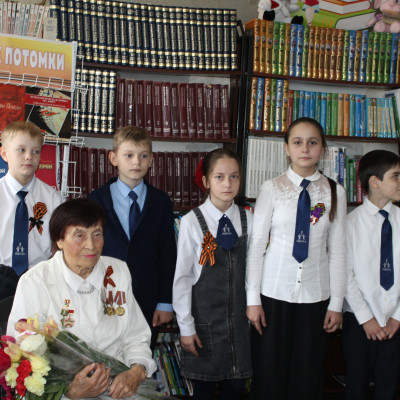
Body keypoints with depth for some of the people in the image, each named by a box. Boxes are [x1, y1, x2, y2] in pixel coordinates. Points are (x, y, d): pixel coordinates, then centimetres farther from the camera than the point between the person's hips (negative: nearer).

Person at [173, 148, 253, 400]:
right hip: (204, 315, -2)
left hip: (238, 315, 3)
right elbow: (182, 276, -6)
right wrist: (185, 326, -6)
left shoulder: (247, 220, 0)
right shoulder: (192, 221, -9)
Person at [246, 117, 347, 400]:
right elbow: (256, 244, -2)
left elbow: (337, 250, 3)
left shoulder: (335, 193, 2)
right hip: (274, 293, -1)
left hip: (315, 296, 1)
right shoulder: (272, 188, -3)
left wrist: (336, 303, 2)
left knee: (308, 376, 8)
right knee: (270, 374, 5)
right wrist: (253, 299, -5)